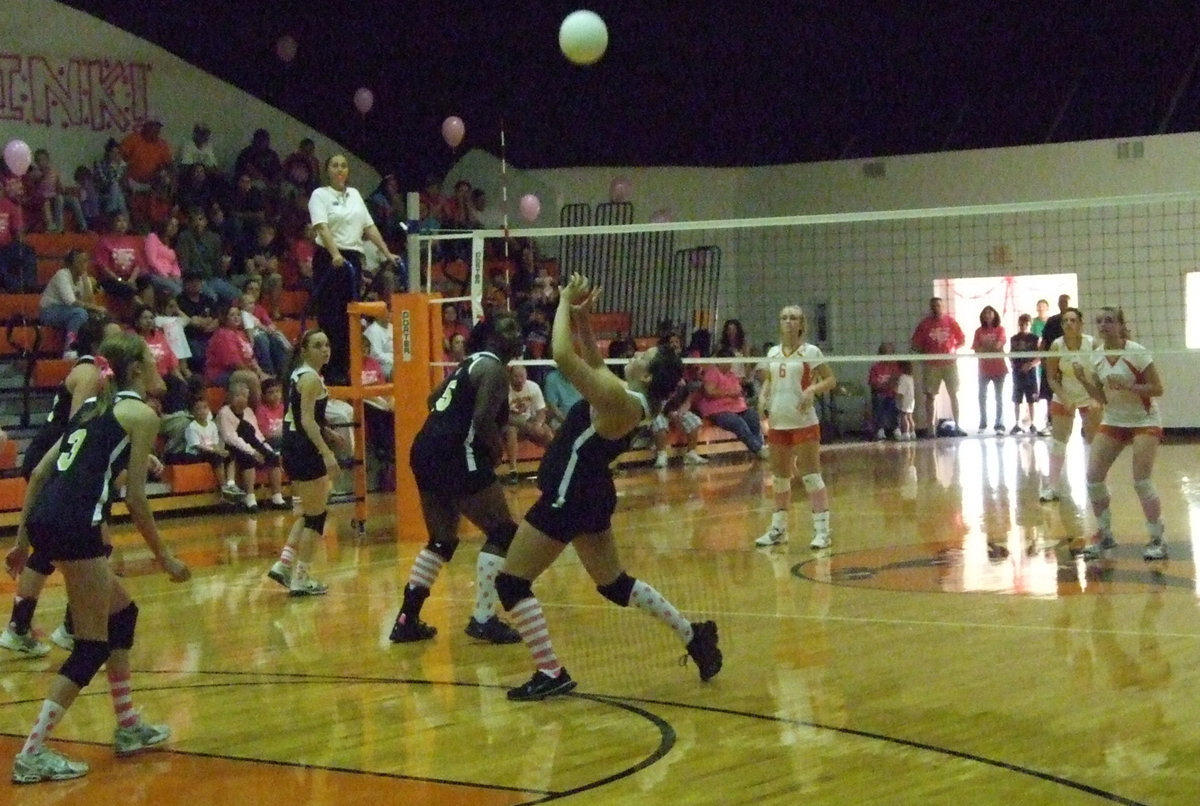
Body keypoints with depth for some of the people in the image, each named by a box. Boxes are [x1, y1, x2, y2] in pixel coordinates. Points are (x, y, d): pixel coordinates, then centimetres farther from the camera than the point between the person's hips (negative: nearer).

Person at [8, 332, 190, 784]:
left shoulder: (97, 407, 23)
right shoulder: (140, 413, 0)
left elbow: (40, 472, 19)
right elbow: (135, 497, -5)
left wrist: (24, 535, 23)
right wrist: (164, 557, 3)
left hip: (44, 520, 9)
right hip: (76, 526, -9)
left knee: (122, 614, 22)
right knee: (93, 646, -1)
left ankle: (129, 729, 31)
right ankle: (32, 756, -5)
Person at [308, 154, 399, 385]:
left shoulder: (354, 194, 16)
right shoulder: (320, 195, -3)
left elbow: (369, 227, 17)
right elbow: (322, 227, -18)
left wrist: (387, 253, 10)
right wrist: (335, 254, -33)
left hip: (353, 258, 6)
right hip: (329, 259, -6)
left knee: (349, 317, 6)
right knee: (330, 316, -7)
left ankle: (344, 370, 11)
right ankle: (330, 372, -5)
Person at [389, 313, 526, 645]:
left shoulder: (470, 363, 20)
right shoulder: (493, 368, -7)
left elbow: (434, 400, 27)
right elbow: (483, 419, -19)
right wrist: (498, 450, -4)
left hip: (426, 453, 9)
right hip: (456, 458, -9)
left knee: (442, 540, 19)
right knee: (503, 534, -1)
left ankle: (407, 620, 18)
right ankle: (483, 619, -3)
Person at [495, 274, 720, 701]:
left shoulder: (619, 399, -22)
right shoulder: (627, 399, 5)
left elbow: (563, 355, -26)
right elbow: (593, 362, 20)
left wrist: (566, 304, -14)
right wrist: (581, 316, 8)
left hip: (569, 497, -10)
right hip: (590, 495, 10)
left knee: (511, 582, -3)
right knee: (615, 584, 22)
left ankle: (550, 673, -5)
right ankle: (694, 635, 23)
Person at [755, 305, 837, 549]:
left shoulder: (810, 352, -3)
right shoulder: (773, 353, 11)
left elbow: (831, 380, -4)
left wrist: (813, 389, -22)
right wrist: (763, 396, 2)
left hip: (804, 422, -5)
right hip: (778, 422, 6)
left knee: (811, 475, -9)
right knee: (779, 477, 13)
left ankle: (822, 529, -6)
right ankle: (778, 528, 23)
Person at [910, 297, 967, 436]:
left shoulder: (950, 321, 4)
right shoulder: (924, 324, 2)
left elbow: (961, 340, 9)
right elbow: (915, 345, 4)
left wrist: (952, 349, -2)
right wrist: (926, 352, -6)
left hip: (950, 362, 1)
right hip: (931, 365, -1)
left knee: (954, 394, 2)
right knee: (930, 396, -2)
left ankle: (957, 426, 9)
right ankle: (931, 428, 1)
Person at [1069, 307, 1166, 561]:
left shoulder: (1136, 352, -17)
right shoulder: (1097, 356, -1)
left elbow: (1157, 389, -16)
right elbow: (1102, 397, 4)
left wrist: (1126, 385, -29)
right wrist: (1083, 381, -12)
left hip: (1144, 421, -5)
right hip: (1113, 421, 6)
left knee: (1141, 481, -15)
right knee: (1093, 476, -5)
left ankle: (1157, 540, -1)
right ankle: (1104, 535, 11)